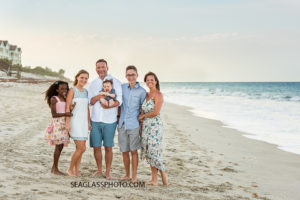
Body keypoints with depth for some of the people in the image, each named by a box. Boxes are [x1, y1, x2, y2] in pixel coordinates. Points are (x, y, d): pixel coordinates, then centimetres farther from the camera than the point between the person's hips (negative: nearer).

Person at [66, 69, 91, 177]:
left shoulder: (86, 91, 12)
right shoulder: (72, 90, -7)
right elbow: (67, 107, -10)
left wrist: (89, 122, 14)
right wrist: (67, 123, -16)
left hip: (83, 122, 6)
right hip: (74, 122, -6)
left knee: (80, 148, 8)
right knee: (82, 148, -11)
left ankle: (77, 170, 18)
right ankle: (70, 169, 5)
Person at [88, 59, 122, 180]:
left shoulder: (115, 82, 0)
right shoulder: (93, 83, 12)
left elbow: (119, 101, -6)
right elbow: (91, 101, 5)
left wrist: (108, 106, -23)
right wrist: (100, 95, -14)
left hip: (109, 120, -3)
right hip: (95, 120, 3)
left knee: (108, 147, 1)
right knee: (96, 147, 6)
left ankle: (108, 172, 13)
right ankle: (99, 170, 23)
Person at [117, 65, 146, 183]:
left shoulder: (142, 91, -2)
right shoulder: (122, 87, 7)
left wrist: (142, 125, -2)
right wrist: (118, 116, 10)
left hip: (134, 125, -3)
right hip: (122, 124, 3)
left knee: (133, 151, 0)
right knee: (124, 151, 10)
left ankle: (134, 176, 11)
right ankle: (127, 174, 25)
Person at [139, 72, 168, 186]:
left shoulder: (158, 95, -9)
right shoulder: (147, 95, 15)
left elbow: (156, 112, -17)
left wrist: (143, 116, -4)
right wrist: (141, 118, 1)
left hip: (155, 126, -8)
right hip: (146, 126, 8)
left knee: (153, 151, -10)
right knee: (148, 152, 6)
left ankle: (164, 176, 3)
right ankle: (154, 179, 11)